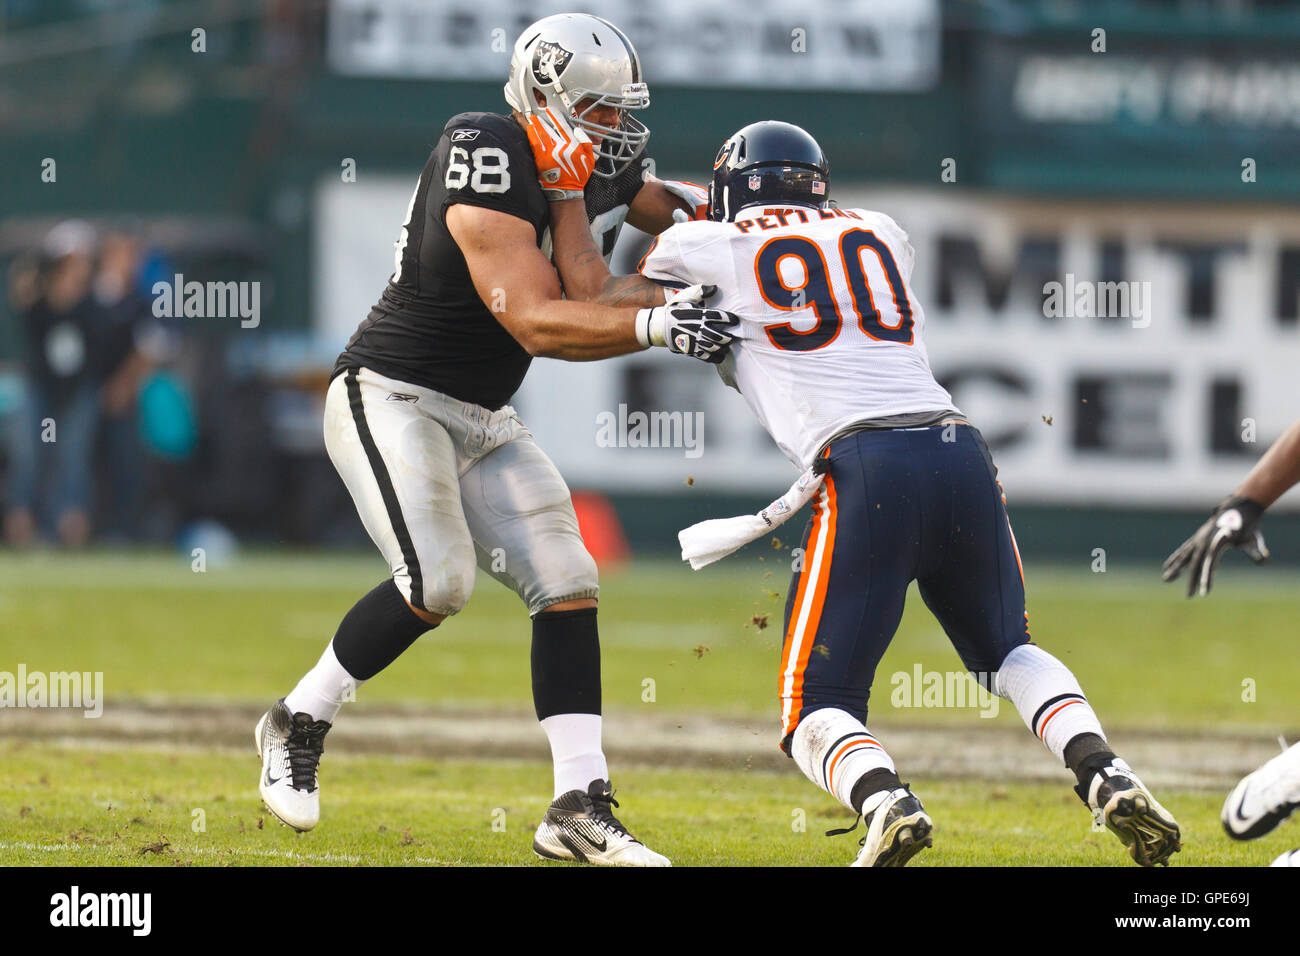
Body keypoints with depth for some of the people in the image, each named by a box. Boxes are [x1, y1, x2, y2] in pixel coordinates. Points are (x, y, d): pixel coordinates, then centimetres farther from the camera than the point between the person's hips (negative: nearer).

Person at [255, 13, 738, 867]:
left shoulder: (603, 170, 3)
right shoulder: (489, 165, -24)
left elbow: (667, 210, 27)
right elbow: (537, 323, -29)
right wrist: (656, 324, -39)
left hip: (482, 418, 9)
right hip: (390, 398, -9)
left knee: (566, 584, -3)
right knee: (438, 580, -23)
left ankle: (580, 807, -4)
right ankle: (300, 722, 0)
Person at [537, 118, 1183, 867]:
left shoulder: (709, 250, 14)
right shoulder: (881, 235, 26)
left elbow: (590, 297, 27)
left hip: (865, 467, -4)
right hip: (962, 451, 4)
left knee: (818, 716, 3)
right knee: (1008, 652, 28)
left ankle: (885, 804, -30)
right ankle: (1104, 773, 2)